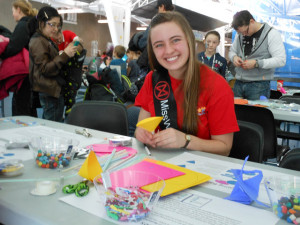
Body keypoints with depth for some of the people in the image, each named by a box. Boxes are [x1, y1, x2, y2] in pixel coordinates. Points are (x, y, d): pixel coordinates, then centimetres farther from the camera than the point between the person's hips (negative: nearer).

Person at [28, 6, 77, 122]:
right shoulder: (38, 42, -12)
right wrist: (65, 55, -25)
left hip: (52, 90, 10)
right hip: (50, 92, -10)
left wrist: (68, 54, 17)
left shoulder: (46, 41, 17)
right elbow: (45, 69, -20)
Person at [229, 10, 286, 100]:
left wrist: (256, 63, -22)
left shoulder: (271, 34, -8)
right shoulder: (240, 34, 9)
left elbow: (281, 60, -13)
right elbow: (232, 51, 22)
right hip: (239, 83, 5)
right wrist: (234, 57, -3)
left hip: (259, 85, -5)